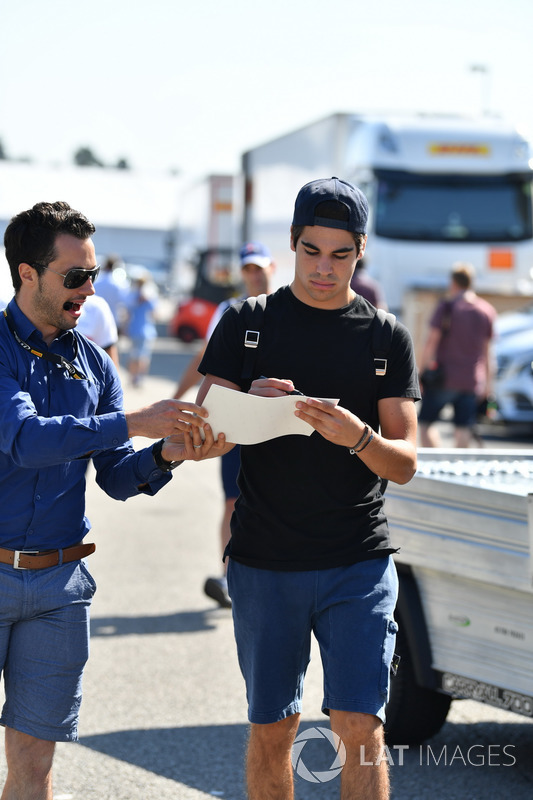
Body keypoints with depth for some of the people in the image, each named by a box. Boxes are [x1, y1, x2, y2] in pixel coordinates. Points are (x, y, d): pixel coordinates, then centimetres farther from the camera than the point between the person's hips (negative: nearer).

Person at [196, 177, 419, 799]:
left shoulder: (387, 338, 6)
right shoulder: (246, 324, 5)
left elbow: (404, 463, 1)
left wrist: (358, 437, -22)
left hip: (358, 565, -1)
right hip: (264, 565, 1)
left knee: (360, 727, -10)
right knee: (270, 728, 7)